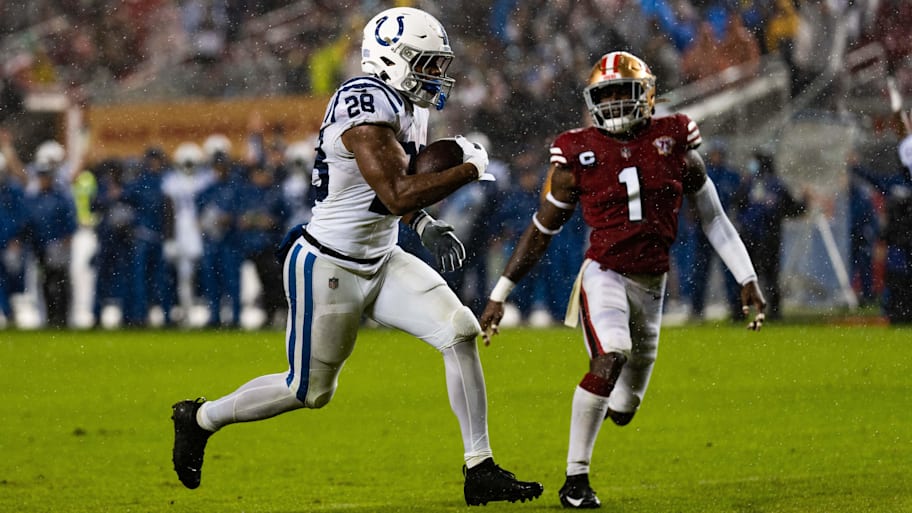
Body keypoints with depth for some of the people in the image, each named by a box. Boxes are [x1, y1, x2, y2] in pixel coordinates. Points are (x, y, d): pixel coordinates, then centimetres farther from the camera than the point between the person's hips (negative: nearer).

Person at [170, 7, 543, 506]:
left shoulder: (408, 109, 8)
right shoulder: (365, 106, -23)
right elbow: (396, 195, -30)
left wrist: (427, 227, 5)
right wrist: (469, 169, -21)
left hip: (381, 261, 9)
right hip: (329, 268, -9)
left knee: (460, 332, -9)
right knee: (310, 390, 4)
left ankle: (480, 471, -6)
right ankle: (199, 418, 28)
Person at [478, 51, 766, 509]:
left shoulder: (674, 141, 1)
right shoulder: (578, 154, -3)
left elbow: (713, 217, 10)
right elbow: (540, 232, 5)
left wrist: (747, 278, 6)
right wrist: (500, 294, 5)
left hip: (651, 283, 3)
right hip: (605, 273, -3)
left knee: (623, 411, 10)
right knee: (610, 358, -31)